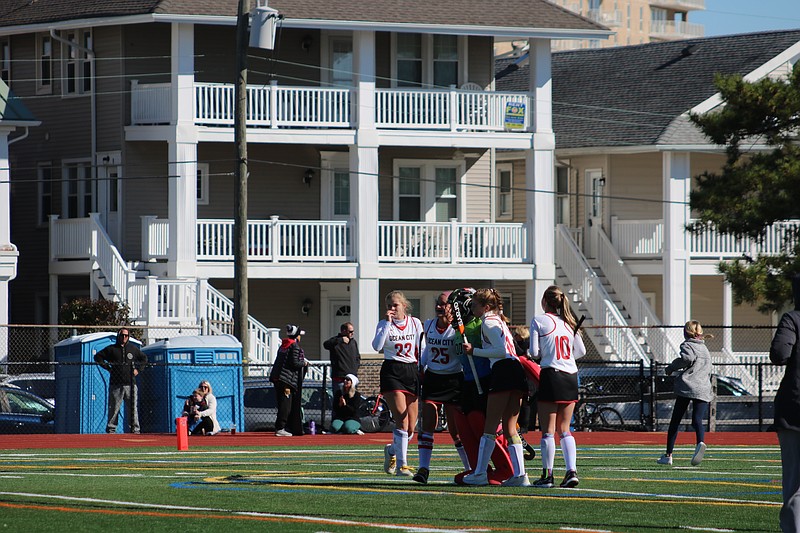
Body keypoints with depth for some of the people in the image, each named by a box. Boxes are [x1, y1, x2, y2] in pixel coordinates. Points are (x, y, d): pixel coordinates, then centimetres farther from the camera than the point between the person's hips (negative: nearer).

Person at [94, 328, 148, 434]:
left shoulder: (133, 348, 14)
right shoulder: (111, 349, 7)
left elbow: (144, 359, 26)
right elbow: (97, 357, 10)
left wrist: (138, 369, 11)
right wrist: (107, 367, 1)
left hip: (130, 384, 2)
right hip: (116, 384, -2)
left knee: (133, 407, -1)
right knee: (114, 408, -2)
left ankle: (135, 428, 3)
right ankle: (111, 428, 3)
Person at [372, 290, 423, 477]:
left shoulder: (415, 323, 7)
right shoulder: (384, 324, 1)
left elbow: (421, 350, 11)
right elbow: (377, 346, -16)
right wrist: (388, 323, -16)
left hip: (412, 371, 3)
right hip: (391, 372, -3)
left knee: (410, 427, 3)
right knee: (402, 420, -16)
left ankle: (392, 450, 32)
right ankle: (401, 465, -9)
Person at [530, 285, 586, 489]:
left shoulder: (539, 321, -3)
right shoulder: (569, 322, 11)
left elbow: (534, 352, -6)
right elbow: (581, 351, 14)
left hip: (551, 375, -5)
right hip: (571, 376, 5)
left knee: (548, 430, 0)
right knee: (565, 429, 10)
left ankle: (547, 475, -1)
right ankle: (572, 471, -2)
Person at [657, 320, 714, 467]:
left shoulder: (687, 345, 3)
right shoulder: (705, 349, 25)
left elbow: (688, 357, -17)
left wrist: (670, 368, -7)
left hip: (686, 388, -4)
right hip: (704, 390, 4)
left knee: (675, 421, 7)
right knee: (697, 420, -7)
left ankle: (668, 455, 10)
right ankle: (700, 442, -39)